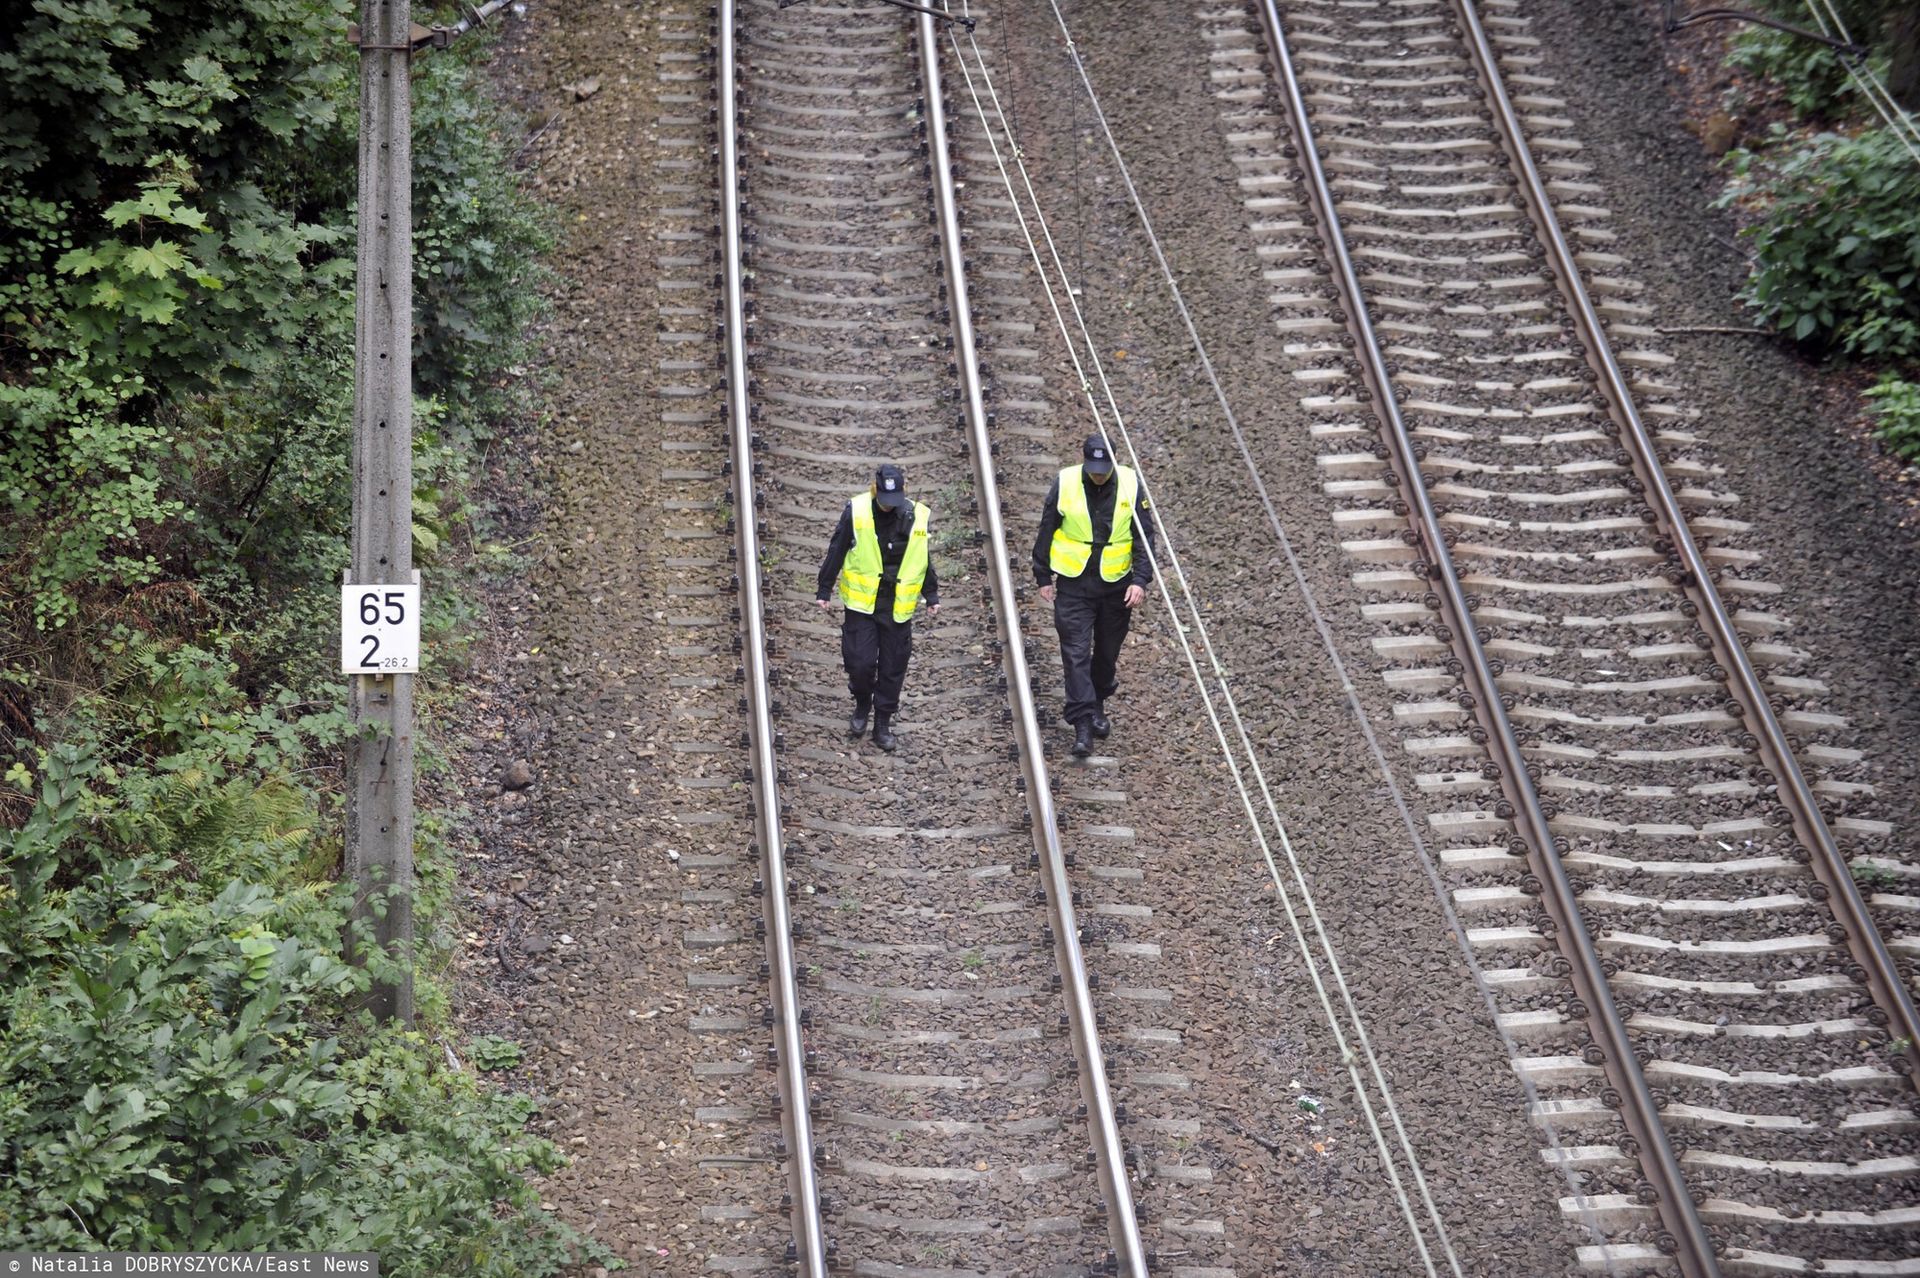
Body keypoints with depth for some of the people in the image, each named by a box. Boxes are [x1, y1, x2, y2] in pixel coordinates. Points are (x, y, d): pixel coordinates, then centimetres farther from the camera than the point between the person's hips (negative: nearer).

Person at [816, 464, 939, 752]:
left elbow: (924, 559, 11)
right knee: (859, 663, -6)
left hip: (898, 608, 2)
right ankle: (862, 704, 24)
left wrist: (931, 595, 15)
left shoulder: (916, 516, -2)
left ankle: (883, 724, 19)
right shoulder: (856, 511, -8)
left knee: (892, 669, 5)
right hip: (862, 604, -2)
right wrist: (824, 590, 4)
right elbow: (836, 552, 1)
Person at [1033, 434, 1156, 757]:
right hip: (1073, 585, -1)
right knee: (1076, 652, -8)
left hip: (1116, 585, 2)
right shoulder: (1065, 484, -10)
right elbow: (1046, 533, 1)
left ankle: (1098, 706, 36)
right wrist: (1043, 578, 5)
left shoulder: (1130, 485, -8)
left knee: (1108, 651, 13)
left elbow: (1145, 537, -3)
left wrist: (1140, 580, -12)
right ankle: (1083, 725, -9)